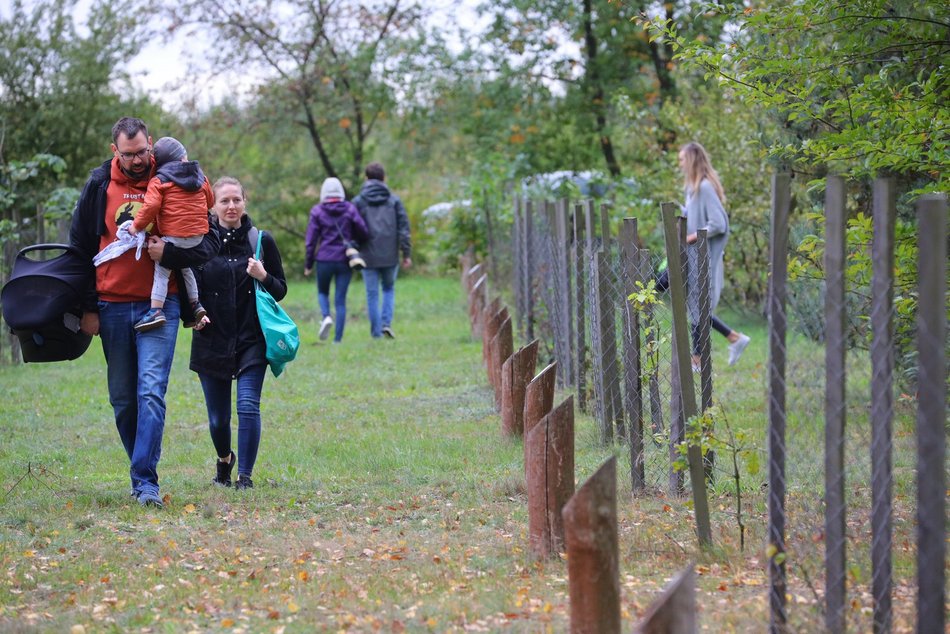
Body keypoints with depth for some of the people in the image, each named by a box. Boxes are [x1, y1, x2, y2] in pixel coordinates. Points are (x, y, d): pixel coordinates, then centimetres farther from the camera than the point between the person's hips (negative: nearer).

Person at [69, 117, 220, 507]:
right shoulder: (99, 186, 4)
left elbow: (209, 242, 1)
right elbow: (80, 247, 9)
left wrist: (168, 253, -17)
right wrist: (87, 307, 5)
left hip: (159, 306, -2)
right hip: (111, 308, 3)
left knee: (151, 392, -15)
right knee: (122, 398, 8)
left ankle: (145, 479, -17)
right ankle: (142, 470, 22)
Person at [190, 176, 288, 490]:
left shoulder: (261, 241, 2)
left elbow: (280, 290, 8)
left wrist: (263, 277, -12)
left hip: (252, 340, 0)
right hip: (212, 341, 0)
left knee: (248, 406, -15)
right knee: (217, 417, 7)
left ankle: (245, 476, -5)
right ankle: (224, 460, 38)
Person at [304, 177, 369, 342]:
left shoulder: (317, 211, -2)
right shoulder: (349, 209, -1)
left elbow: (311, 240, -2)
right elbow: (363, 232, -4)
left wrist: (308, 265, 6)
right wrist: (353, 240, 19)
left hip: (324, 259, -1)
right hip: (345, 260, 1)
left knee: (322, 292, 21)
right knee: (340, 300, 6)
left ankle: (326, 317, -9)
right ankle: (338, 338, 0)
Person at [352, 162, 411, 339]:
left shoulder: (358, 201, 2)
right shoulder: (394, 200, 5)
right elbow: (403, 227, 0)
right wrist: (407, 253, 2)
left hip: (369, 256, -1)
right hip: (390, 256, 1)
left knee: (372, 294, 4)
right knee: (389, 289, 19)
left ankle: (376, 333, 5)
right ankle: (386, 323, 0)